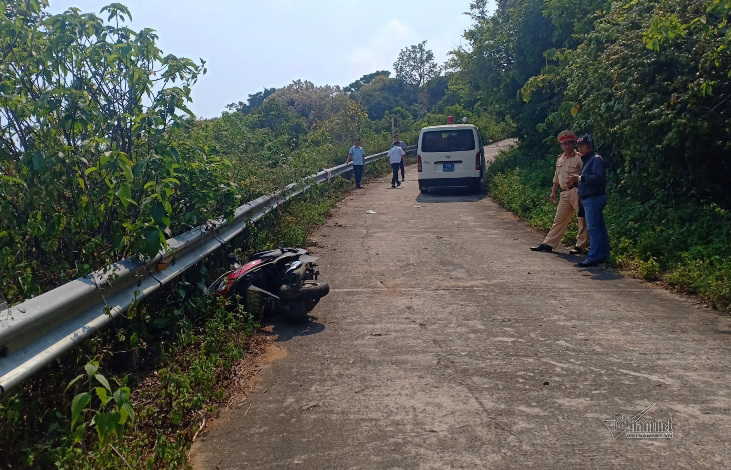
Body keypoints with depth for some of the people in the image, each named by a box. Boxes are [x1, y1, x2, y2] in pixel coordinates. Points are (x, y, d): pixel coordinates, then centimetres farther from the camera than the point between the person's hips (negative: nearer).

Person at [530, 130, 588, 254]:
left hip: (577, 192, -7)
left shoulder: (579, 158, -6)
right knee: (559, 219, 10)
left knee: (582, 220, 0)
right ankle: (548, 244, 12)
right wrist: (553, 192, 20)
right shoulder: (560, 159, 17)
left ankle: (580, 246, 7)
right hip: (565, 193, 7)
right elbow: (556, 178, 23)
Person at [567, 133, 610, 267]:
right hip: (589, 199, 10)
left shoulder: (596, 159, -10)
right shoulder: (587, 160, 21)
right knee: (600, 227, 12)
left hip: (593, 199, -10)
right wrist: (576, 180, 8)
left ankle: (594, 257, -12)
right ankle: (603, 254, 18)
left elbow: (598, 178, -23)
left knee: (593, 228, -12)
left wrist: (580, 178, -23)